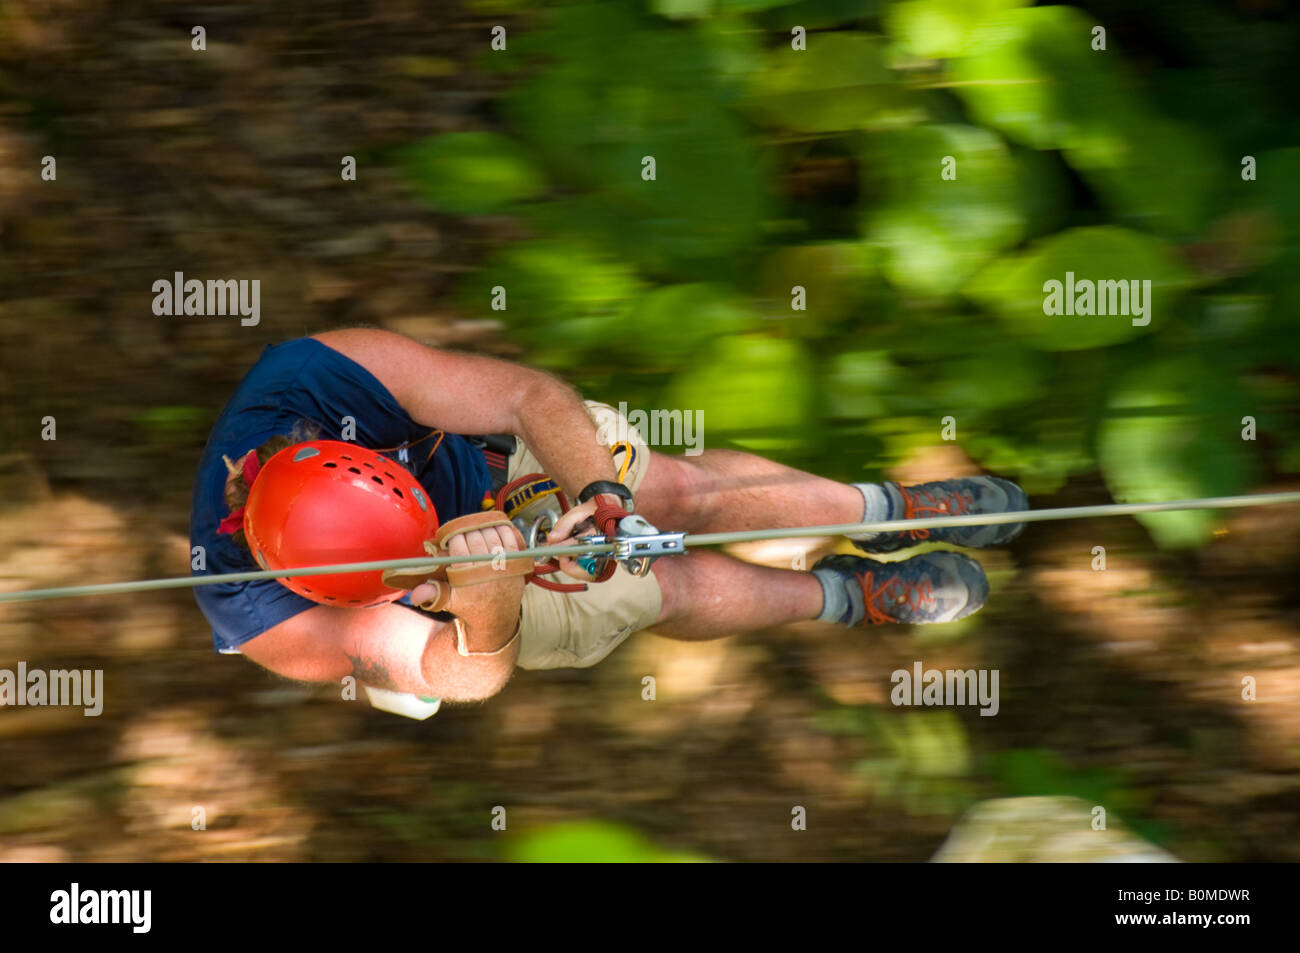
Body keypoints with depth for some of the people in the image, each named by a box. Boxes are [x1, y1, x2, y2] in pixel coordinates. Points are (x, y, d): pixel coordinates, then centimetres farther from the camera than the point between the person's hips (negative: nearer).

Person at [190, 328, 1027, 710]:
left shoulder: (319, 373, -40)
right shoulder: (270, 620, -43)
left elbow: (534, 396, -31)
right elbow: (467, 674, -40)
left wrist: (601, 498, -46)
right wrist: (489, 602, -62)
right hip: (453, 613, -3)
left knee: (685, 489, -6)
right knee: (677, 586, -9)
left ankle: (889, 511, 21)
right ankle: (850, 597, 20)